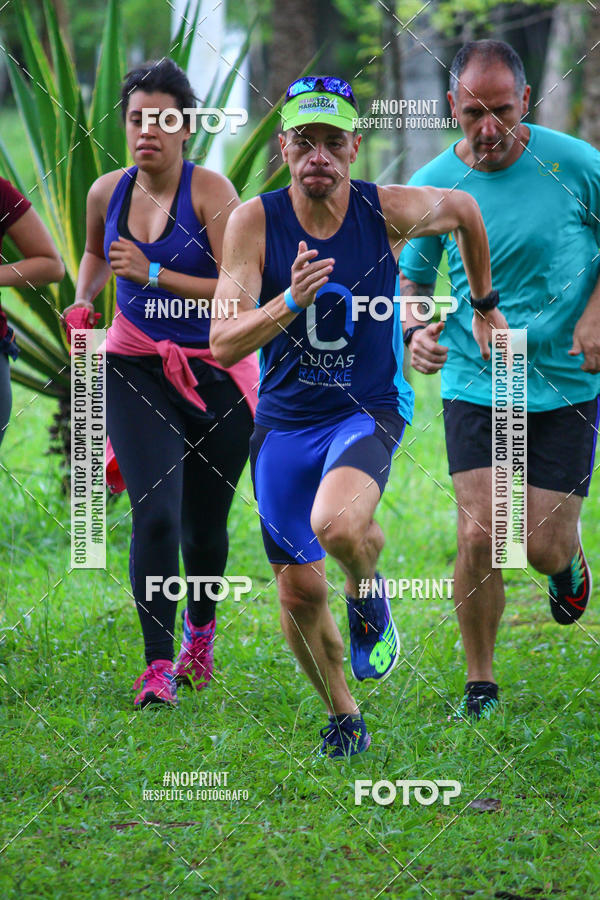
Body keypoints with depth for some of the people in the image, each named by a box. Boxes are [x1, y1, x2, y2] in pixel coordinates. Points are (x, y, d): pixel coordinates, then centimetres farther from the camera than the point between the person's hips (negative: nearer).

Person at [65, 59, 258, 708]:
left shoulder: (210, 191, -13)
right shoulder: (107, 193, 1)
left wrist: (153, 275, -24)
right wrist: (84, 300, 8)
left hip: (214, 373, -2)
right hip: (135, 369, 2)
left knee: (205, 524, 10)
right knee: (155, 515, -16)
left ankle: (201, 628, 40)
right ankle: (158, 667, -12)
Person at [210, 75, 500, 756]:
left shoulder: (390, 211, -12)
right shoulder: (254, 222, -13)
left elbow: (463, 210, 12)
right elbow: (223, 346, -20)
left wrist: (485, 308, 22)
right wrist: (292, 299, -36)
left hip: (368, 411, -2)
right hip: (284, 419, 2)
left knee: (337, 525, -33)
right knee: (299, 593, 5)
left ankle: (369, 597, 3)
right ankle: (342, 717, 31)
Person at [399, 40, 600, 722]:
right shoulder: (431, 187, -5)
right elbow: (412, 276, 8)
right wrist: (415, 328, -13)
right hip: (475, 383, 1)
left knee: (543, 546, -1)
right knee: (479, 537, -11)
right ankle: (480, 683, 8)